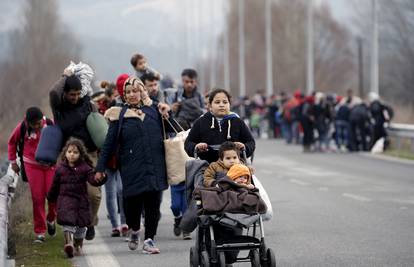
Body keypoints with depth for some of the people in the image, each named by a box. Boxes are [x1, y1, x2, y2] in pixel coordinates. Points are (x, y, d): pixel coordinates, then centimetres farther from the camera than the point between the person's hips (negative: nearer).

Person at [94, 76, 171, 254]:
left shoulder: (154, 110, 9)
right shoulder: (120, 115, 4)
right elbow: (109, 144, 5)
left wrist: (167, 115, 4)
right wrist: (100, 168, 3)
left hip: (155, 166, 2)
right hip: (132, 167, -1)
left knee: (153, 203, -2)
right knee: (133, 201, -2)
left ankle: (149, 240, 7)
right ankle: (134, 230, 28)